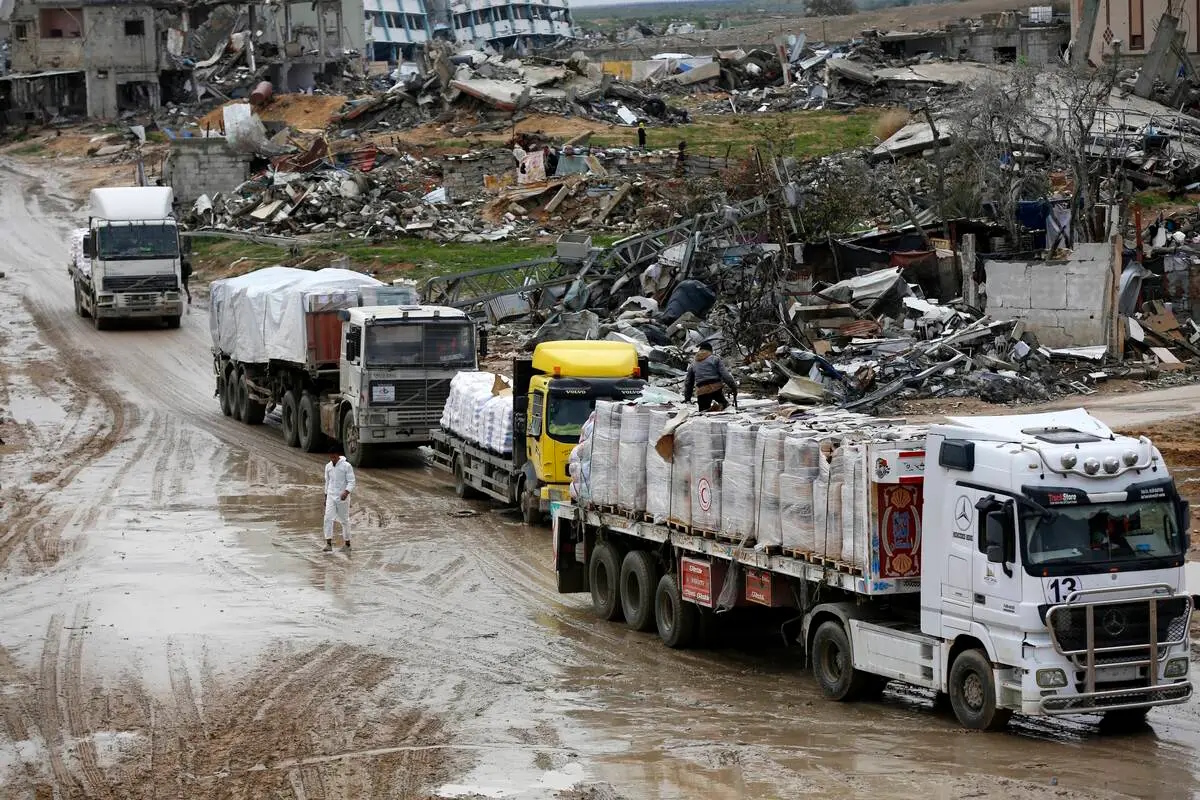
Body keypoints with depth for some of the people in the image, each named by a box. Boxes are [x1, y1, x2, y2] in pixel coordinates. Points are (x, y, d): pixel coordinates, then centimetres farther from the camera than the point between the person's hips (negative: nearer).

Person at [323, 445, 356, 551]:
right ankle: (329, 544, -13)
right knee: (328, 519, -11)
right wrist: (326, 496, 18)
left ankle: (347, 543, 19)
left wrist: (346, 492, -27)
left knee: (345, 520, 6)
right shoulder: (328, 466, 6)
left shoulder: (346, 466, -9)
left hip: (343, 498, -4)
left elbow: (351, 482, -11)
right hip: (331, 497, 4)